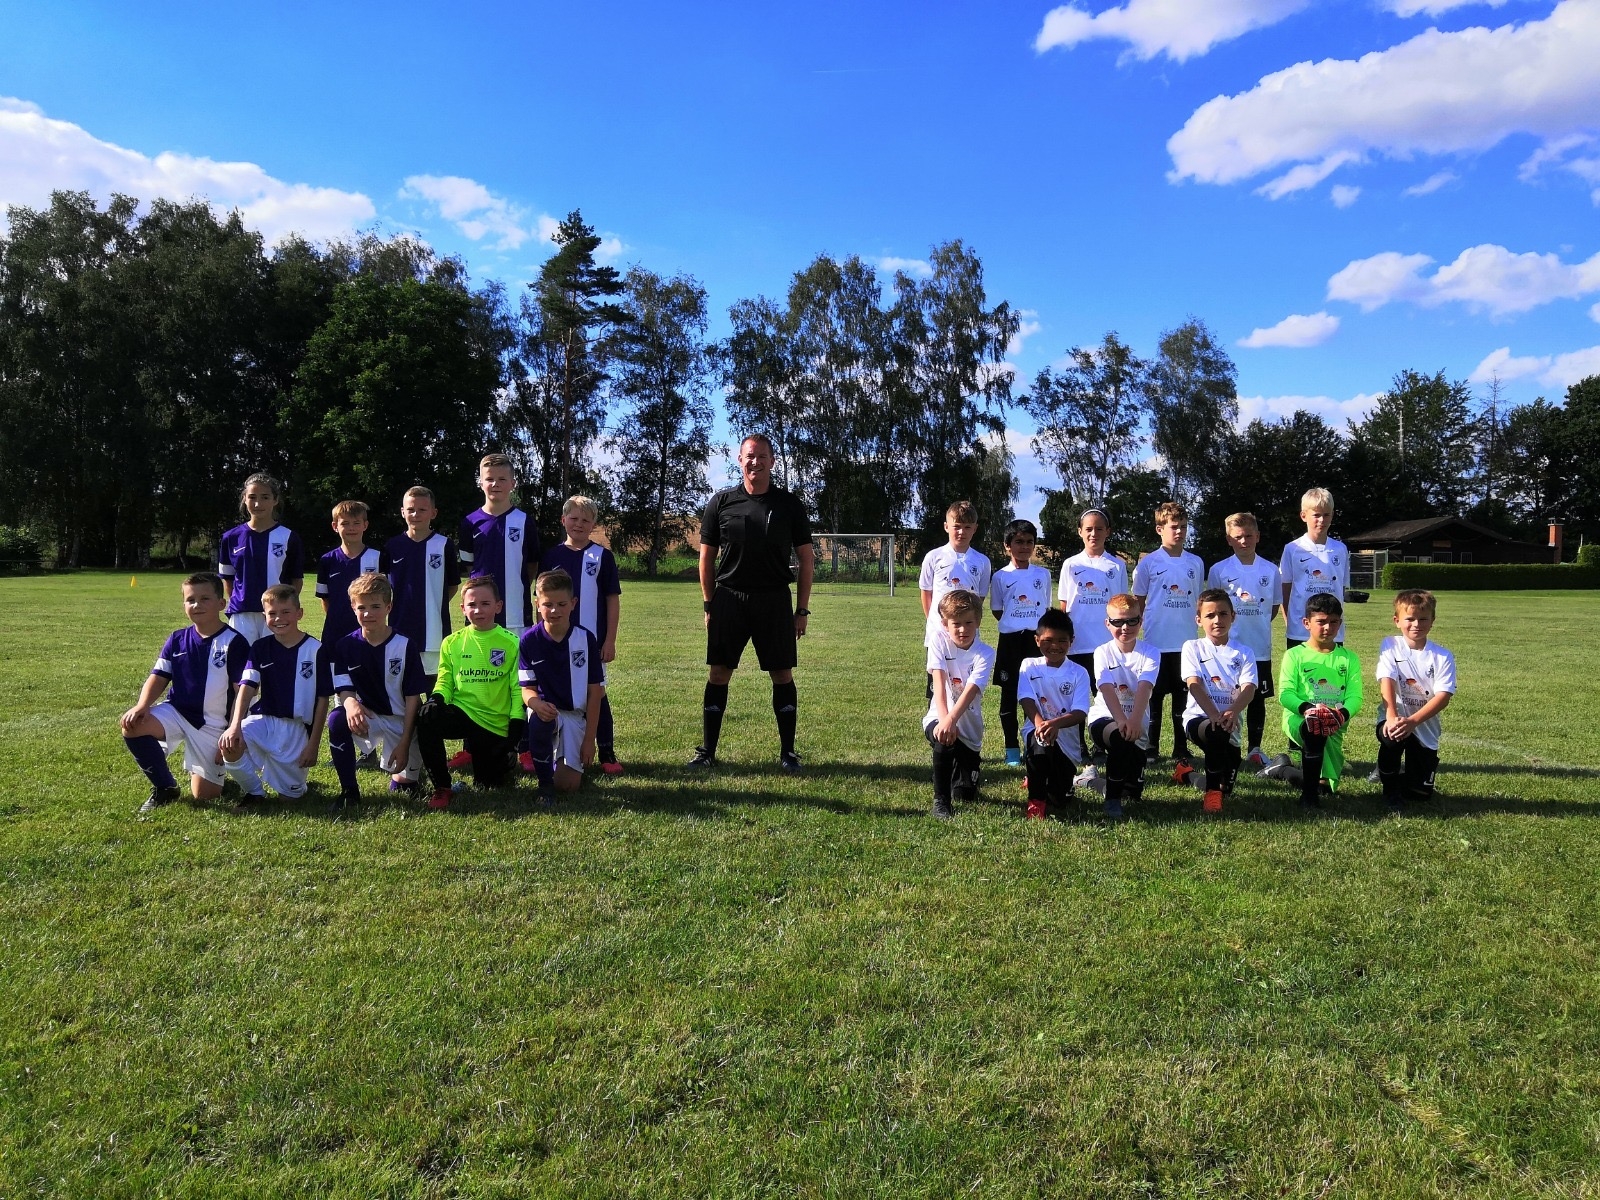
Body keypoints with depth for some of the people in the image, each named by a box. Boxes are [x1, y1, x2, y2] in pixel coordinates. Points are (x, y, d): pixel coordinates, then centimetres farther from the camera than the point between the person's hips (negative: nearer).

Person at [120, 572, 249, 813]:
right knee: (132, 725, -26)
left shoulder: (234, 642, -10)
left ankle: (217, 773, 34)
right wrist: (142, 706, -18)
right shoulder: (177, 640, 5)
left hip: (212, 724, -4)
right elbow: (159, 678, 3)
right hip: (176, 711, 4)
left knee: (204, 795, -6)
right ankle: (164, 787, -4)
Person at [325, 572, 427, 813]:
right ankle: (349, 790, -15)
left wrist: (405, 742, -15)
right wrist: (350, 703, -36)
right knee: (337, 719, -30)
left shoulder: (405, 646, -12)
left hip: (401, 720, -1)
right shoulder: (345, 646, -5)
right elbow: (344, 689, -9)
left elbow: (412, 697, -10)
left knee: (408, 773, -9)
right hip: (365, 716, 1)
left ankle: (405, 775, 33)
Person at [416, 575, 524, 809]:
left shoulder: (511, 643, -3)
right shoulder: (452, 642, 3)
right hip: (461, 712, 1)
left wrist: (516, 731, -9)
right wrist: (437, 699, -18)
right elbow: (444, 681, 6)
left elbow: (518, 690, -3)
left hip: (497, 724, -1)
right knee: (427, 715, -31)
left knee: (488, 784, 0)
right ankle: (441, 787, -15)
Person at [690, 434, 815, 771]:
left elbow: (806, 559, 5)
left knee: (782, 674, 3)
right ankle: (706, 751, 13)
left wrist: (802, 610, 1)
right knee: (718, 673, 2)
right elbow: (707, 557, 8)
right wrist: (708, 605, 3)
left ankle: (788, 752, 14)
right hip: (728, 598, 0)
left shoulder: (788, 504, 3)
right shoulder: (722, 502, 4)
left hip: (774, 601, 0)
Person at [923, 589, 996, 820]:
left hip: (969, 726, 1)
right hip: (940, 717, -1)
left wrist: (952, 719, -44)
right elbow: (939, 683, -21)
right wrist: (943, 719, -37)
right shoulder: (939, 641, -10)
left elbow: (971, 691, -27)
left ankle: (958, 773, 43)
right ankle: (941, 801, -16)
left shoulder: (985, 653, -12)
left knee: (967, 796, 5)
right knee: (944, 739, -37)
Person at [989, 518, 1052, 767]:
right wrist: (1014, 623, -3)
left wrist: (1042, 629, 1)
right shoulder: (1000, 576, 3)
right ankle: (1012, 748, 12)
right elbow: (997, 611, 7)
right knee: (1009, 693, 4)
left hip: (1037, 638, 1)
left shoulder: (1043, 574, 9)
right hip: (1010, 640, -1)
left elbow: (1046, 608, 14)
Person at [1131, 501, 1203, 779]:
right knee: (1154, 697, 7)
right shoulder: (1148, 563, 0)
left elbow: (1199, 601, 13)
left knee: (1183, 699, 7)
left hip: (1186, 644, 2)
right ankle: (1150, 749, 17)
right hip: (1156, 643, -2)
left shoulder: (1195, 563, 6)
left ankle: (1181, 754, 15)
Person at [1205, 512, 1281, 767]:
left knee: (1258, 698, 9)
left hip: (1260, 648, 2)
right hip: (1228, 648, -2)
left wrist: (1257, 623, 3)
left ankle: (1255, 749, 20)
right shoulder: (1218, 570, -3)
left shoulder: (1270, 570, 3)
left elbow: (1274, 606, 12)